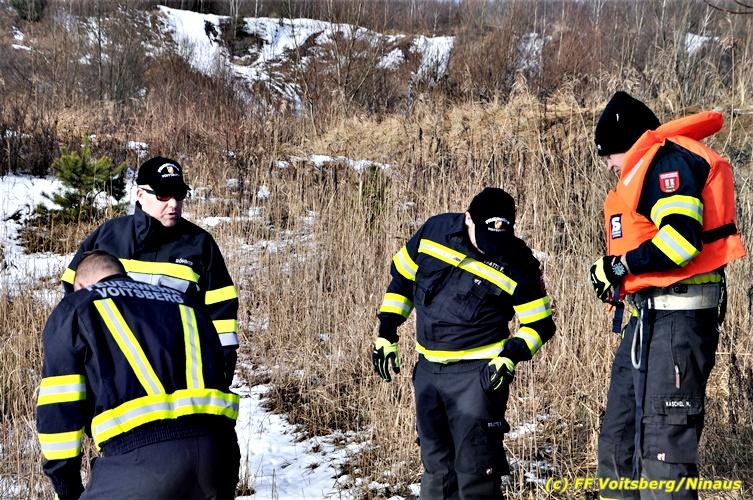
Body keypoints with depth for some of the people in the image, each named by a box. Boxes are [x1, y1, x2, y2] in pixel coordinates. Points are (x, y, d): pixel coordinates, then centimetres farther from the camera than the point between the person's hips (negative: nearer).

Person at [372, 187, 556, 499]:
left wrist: (511, 356, -19)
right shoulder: (435, 231, -6)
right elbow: (402, 276, 10)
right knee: (436, 464, 17)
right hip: (428, 369, 4)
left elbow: (538, 324, -2)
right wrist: (386, 333, 8)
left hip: (477, 374, -4)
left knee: (475, 467, -6)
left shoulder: (518, 265, -14)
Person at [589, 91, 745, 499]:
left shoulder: (667, 159, -10)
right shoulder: (644, 171, 22)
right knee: (619, 433, 15)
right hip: (651, 315, 11)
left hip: (678, 316, -11)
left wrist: (619, 265, -13)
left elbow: (681, 238, -23)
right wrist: (618, 279, 13)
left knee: (663, 439, -10)